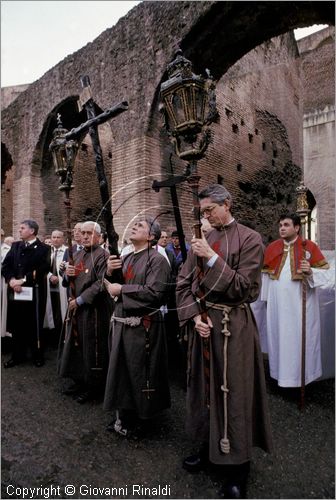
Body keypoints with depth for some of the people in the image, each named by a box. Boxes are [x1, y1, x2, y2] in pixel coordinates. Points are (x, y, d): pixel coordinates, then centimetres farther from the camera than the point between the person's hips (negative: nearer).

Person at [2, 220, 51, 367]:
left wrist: (23, 280, -17)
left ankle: (37, 355, 22)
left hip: (34, 292, -4)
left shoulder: (43, 248, -4)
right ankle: (17, 355, 25)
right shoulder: (15, 246, 12)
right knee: (16, 325, 11)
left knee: (35, 325, 6)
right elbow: (5, 265, 6)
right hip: (15, 291, 4)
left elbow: (42, 270, -14)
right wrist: (11, 280, -11)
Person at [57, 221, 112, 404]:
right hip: (75, 308, 8)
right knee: (76, 345, 16)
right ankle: (79, 381, 33)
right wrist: (67, 274, -7)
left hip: (93, 310, -8)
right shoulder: (77, 255, 12)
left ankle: (93, 387, 19)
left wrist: (80, 300, -16)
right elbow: (68, 282, 16)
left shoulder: (102, 255, -12)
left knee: (92, 348, 3)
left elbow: (101, 284, -20)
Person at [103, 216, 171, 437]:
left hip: (143, 326, -8)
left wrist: (122, 290, -16)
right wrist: (109, 272, -6)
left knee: (140, 374, 6)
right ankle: (124, 416, 39)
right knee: (121, 371, 19)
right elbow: (113, 286, 14)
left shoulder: (157, 259, -13)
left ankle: (140, 418, 29)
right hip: (121, 323, 8)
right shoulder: (126, 258, 12)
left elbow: (154, 293, -24)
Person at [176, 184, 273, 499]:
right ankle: (210, 448, 39)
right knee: (204, 387, 17)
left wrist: (212, 259, -19)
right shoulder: (200, 242, 8)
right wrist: (194, 316, -7)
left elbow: (244, 287, -14)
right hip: (202, 323, 6)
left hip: (233, 327, -5)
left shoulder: (249, 239, -7)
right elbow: (183, 283, 7)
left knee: (232, 394, 3)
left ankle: (236, 468, 22)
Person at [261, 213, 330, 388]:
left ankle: (302, 373, 20)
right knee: (280, 336, 10)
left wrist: (310, 271, -23)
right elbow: (265, 274, 10)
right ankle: (282, 371, 25)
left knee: (301, 337, 4)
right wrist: (266, 298, 10)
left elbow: (324, 272, -3)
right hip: (277, 303, 3)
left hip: (301, 302, -3)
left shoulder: (309, 246, -3)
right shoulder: (271, 247, 6)